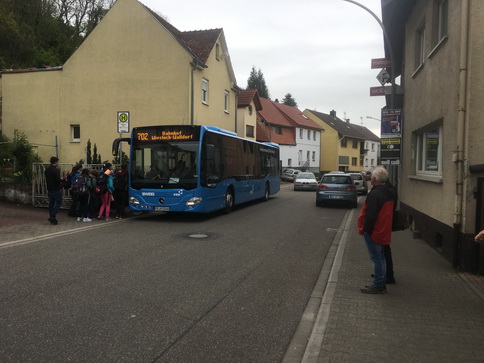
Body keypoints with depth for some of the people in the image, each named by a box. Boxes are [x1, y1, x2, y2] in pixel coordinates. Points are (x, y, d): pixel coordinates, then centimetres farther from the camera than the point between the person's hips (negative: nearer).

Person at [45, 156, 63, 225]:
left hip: (49, 189, 8)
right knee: (58, 203, 0)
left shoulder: (47, 170, 9)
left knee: (51, 203, 13)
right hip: (56, 189, -8)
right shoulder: (56, 170, -17)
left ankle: (52, 218, 18)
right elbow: (58, 180, -23)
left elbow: (46, 180, 15)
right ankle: (52, 216, -10)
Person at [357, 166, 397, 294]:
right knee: (381, 257, 18)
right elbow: (392, 209, 17)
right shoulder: (390, 191, 8)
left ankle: (378, 285, 5)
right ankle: (382, 283, 27)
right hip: (384, 231, 10)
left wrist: (366, 229, -15)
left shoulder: (375, 194, -23)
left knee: (376, 258, -2)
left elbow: (370, 215, -25)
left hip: (374, 231, -9)